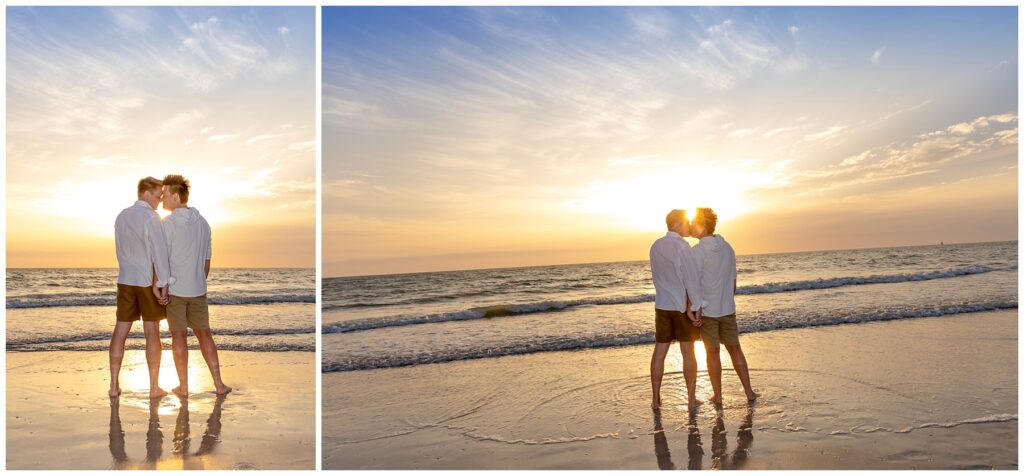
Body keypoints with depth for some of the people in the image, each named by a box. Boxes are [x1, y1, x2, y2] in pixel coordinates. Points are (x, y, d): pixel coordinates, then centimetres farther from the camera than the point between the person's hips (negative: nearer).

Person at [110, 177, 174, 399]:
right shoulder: (150, 216, -13)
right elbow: (159, 252, -19)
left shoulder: (121, 216, 9)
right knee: (152, 333, 0)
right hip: (147, 281, -6)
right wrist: (161, 283, -13)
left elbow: (122, 251, 11)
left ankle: (114, 385, 9)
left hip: (125, 280, 6)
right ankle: (154, 387, 4)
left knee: (120, 331, 8)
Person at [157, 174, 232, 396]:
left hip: (173, 289, -5)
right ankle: (218, 383, 8)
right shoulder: (203, 223, 6)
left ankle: (183, 386, 12)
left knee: (179, 335, 4)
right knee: (204, 333, 11)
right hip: (197, 290, 5)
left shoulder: (168, 224, -13)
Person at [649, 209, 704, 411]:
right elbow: (691, 279, -18)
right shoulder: (681, 246, -13)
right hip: (683, 306, -5)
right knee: (687, 352, 5)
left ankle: (656, 399, 12)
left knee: (659, 352, 7)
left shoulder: (655, 247, 7)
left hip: (662, 305, 5)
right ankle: (692, 399, 12)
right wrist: (695, 307, -12)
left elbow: (660, 277, 9)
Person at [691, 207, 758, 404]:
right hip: (727, 309, 5)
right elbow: (733, 281, 11)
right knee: (735, 349, 16)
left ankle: (717, 395, 16)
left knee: (713, 352, 6)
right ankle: (749, 391, 20)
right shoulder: (727, 248, 3)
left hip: (706, 309, -5)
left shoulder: (698, 251, -16)